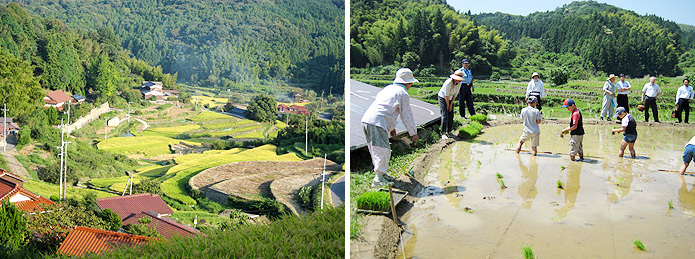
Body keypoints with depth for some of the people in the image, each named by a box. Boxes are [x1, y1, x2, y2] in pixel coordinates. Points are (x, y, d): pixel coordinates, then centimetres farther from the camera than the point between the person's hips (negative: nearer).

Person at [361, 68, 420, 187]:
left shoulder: (389, 88, 26)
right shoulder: (403, 93, 0)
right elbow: (406, 115, 1)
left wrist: (392, 127, 40)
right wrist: (414, 133, 10)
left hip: (366, 119, 9)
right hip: (377, 123, -9)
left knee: (377, 149, 18)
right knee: (382, 150, -9)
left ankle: (382, 174, 28)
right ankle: (378, 179, -13)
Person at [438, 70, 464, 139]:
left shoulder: (459, 83, -11)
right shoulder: (448, 82, -29)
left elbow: (455, 94, -2)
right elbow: (446, 95, -24)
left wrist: (451, 104, -4)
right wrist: (447, 105, -17)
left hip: (450, 99, 6)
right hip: (442, 98, -6)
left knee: (451, 116, 1)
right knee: (445, 115, -15)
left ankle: (449, 132, 10)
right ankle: (443, 133, -16)